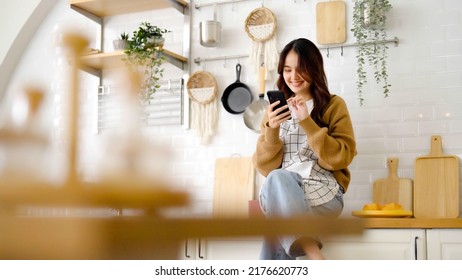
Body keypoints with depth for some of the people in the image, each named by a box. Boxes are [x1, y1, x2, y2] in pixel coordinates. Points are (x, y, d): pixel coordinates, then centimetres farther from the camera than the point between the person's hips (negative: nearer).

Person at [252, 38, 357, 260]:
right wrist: (271, 131, -8)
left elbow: (341, 158, -4)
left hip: (323, 193, -2)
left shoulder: (333, 105, 9)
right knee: (277, 179, -36)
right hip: (279, 191, 2)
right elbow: (265, 167, 10)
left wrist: (307, 123, -12)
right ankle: (314, 255, -42)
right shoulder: (277, 110, 17)